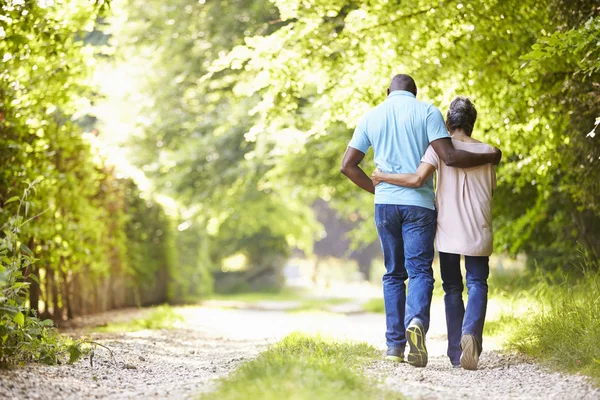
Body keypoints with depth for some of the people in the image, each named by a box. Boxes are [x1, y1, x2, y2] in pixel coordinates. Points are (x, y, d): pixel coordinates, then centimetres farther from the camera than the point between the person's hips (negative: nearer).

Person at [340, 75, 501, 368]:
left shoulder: (371, 117, 11)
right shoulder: (427, 112, 0)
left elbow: (348, 165, 10)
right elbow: (449, 157, -11)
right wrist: (490, 157, 1)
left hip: (385, 203, 3)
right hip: (419, 203, -3)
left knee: (393, 274, 12)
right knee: (420, 271, -3)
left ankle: (395, 345, 9)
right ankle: (416, 321, -31)